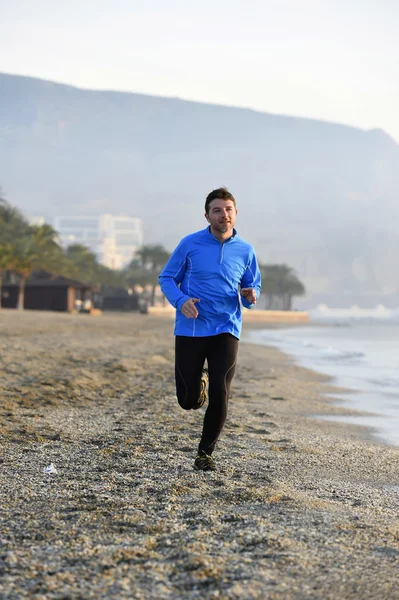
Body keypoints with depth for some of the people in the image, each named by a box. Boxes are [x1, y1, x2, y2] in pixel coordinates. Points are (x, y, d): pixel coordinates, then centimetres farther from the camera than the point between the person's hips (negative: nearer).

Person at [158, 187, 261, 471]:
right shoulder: (190, 244, -1)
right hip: (190, 330, -1)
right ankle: (199, 383, 39)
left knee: (220, 395, -11)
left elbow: (254, 286, 16)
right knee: (189, 400, 1)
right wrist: (180, 300, -13)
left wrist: (250, 296, -8)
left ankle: (206, 452, 9)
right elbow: (167, 278, 7)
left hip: (226, 331, 1)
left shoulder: (245, 251, 5)